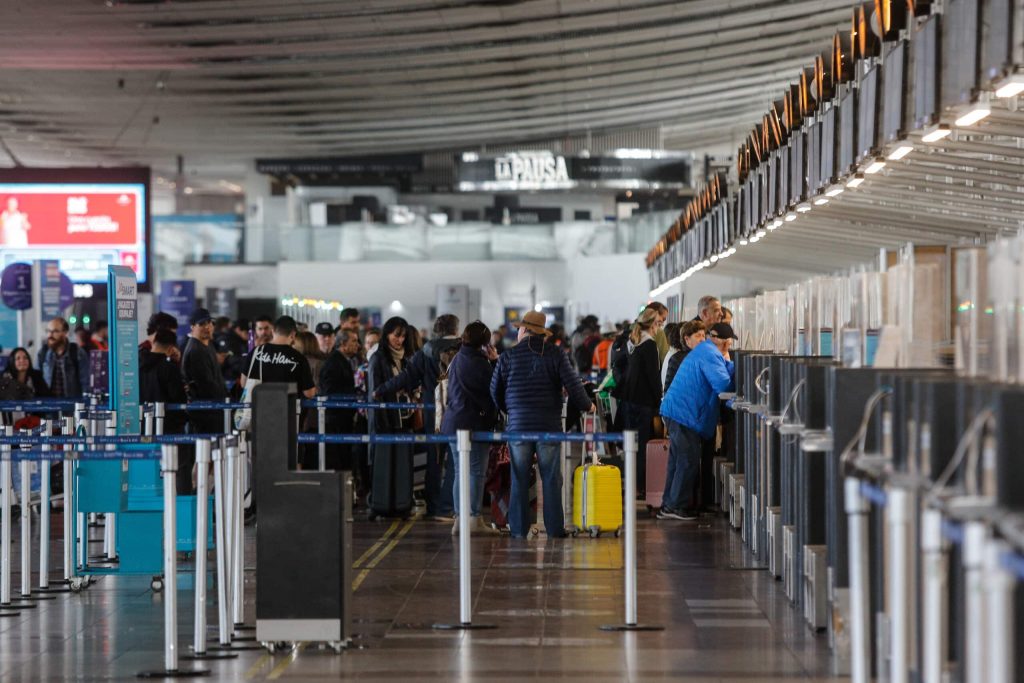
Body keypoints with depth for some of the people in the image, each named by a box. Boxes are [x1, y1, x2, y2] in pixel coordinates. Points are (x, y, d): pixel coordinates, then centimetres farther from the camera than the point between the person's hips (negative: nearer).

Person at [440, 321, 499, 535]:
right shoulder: (478, 363, -16)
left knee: (460, 471, 11)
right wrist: (494, 361, -3)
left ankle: (459, 519, 12)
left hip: (453, 421, 8)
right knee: (476, 471, -3)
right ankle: (475, 519, -3)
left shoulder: (457, 360, 10)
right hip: (475, 423, -8)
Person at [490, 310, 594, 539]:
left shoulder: (509, 356, 1)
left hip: (518, 425, 0)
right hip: (549, 426, 0)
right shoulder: (556, 354, 0)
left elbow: (495, 391, 9)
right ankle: (555, 528, 3)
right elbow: (573, 385, -5)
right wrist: (586, 405, 13)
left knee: (519, 479, 5)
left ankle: (519, 528, 4)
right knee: (552, 479, 4)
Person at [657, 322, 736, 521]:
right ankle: (677, 506, -5)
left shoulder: (706, 351, 19)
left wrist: (727, 361, 1)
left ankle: (669, 506, 18)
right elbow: (723, 385, -21)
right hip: (685, 412, -11)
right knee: (688, 461, -7)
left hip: (677, 410, 11)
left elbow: (727, 376, 17)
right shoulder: (710, 355, -16)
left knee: (679, 460, 14)